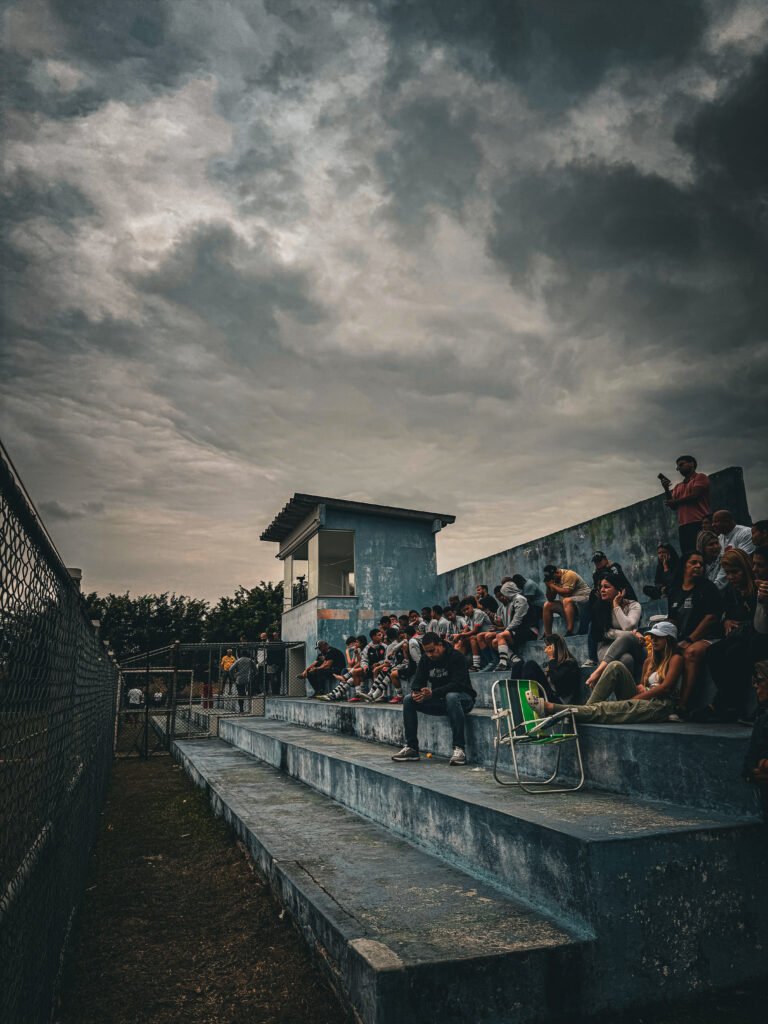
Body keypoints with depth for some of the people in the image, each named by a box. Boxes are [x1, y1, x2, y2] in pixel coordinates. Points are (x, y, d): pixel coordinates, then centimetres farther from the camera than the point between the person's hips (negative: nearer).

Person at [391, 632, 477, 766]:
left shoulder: (455, 657, -18)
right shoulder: (426, 660, 2)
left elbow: (457, 684, -28)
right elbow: (418, 681, -1)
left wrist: (433, 693, -40)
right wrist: (415, 693, -26)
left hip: (463, 699, -6)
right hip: (439, 701, 6)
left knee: (451, 697, -40)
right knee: (408, 700, -10)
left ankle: (459, 748, -36)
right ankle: (411, 748, -8)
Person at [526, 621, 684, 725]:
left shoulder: (675, 658, 2)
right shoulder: (650, 660, 23)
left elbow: (666, 687, -11)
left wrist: (634, 698, -15)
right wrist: (640, 688, -6)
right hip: (642, 700, 6)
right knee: (616, 666, -14)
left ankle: (552, 708, -45)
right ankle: (587, 709, -24)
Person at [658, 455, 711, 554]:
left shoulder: (700, 477, 7)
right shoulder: (678, 486, 25)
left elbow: (694, 496, -8)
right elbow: (673, 506, 16)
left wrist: (675, 501, 6)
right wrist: (666, 489, 5)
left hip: (700, 523, -6)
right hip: (683, 526, 6)